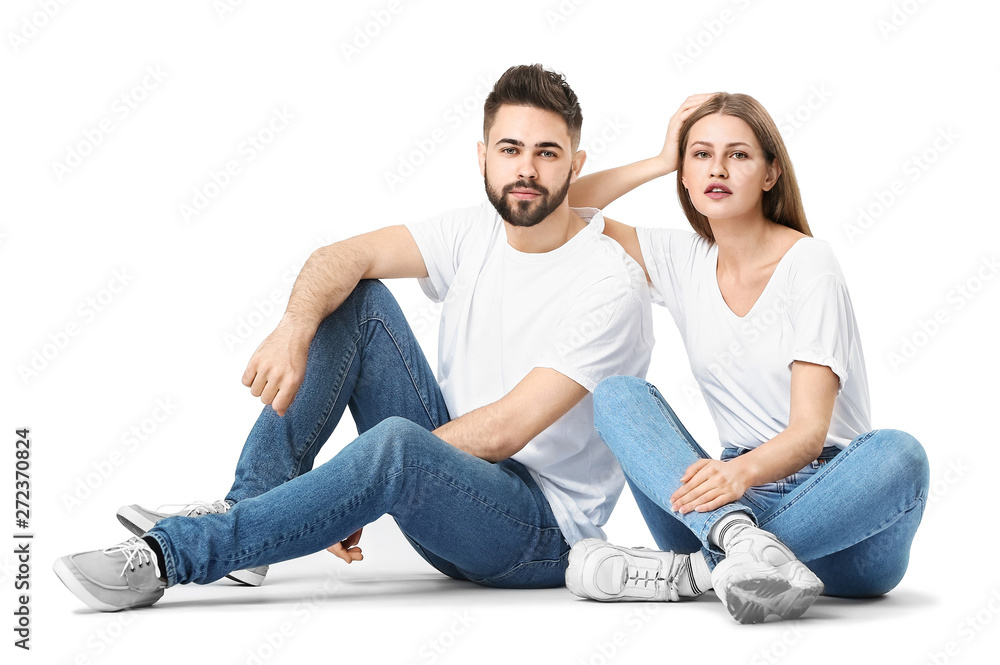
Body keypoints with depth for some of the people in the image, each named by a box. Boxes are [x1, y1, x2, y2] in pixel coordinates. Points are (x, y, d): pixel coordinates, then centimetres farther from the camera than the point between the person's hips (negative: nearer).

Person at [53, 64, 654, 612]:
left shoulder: (611, 284, -17)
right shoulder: (475, 233, 4)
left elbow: (505, 431, -23)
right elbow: (343, 257, -6)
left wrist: (368, 477, -20)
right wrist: (295, 330, -28)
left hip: (544, 533, -7)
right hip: (448, 477, 7)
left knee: (396, 443, -39)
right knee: (355, 300, -7)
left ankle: (169, 554, -30)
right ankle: (243, 511, -13)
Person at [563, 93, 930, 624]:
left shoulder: (808, 264, -7)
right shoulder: (684, 260, 8)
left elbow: (809, 432, -16)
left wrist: (742, 470, -37)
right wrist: (661, 161, 3)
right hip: (738, 491, 4)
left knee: (898, 454, -36)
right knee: (616, 393, -17)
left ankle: (685, 570, -37)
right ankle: (741, 541, -42)